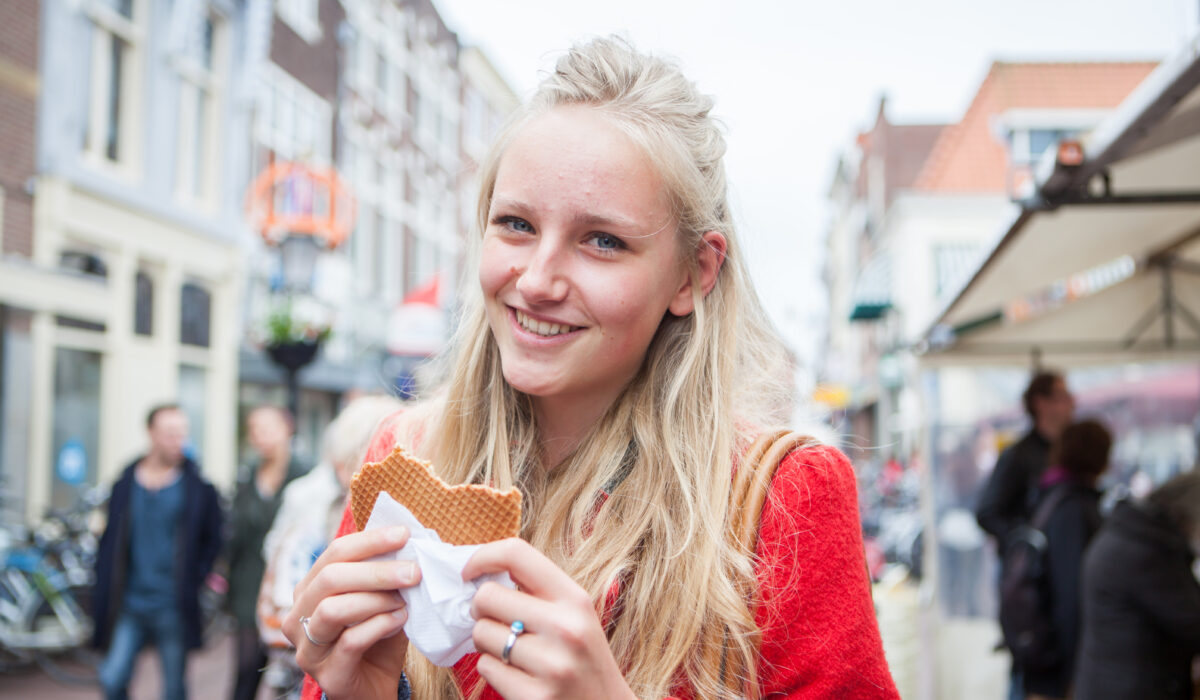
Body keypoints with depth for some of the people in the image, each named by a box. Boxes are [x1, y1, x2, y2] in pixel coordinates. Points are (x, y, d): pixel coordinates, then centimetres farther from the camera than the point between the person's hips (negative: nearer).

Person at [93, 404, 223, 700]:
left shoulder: (198, 489, -2)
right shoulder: (125, 484, 5)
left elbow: (212, 542, 4)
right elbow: (111, 542, 7)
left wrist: (192, 581, -7)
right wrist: (103, 596, 2)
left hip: (173, 609, -2)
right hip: (129, 606, 2)